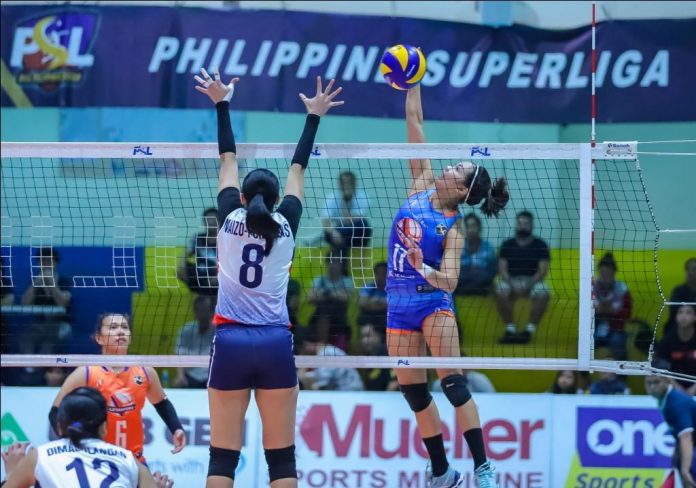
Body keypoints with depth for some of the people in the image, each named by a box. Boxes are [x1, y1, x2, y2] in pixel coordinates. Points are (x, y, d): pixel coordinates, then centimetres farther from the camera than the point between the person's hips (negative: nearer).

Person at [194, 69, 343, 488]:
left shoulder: (231, 220, 3)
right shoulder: (286, 226, 4)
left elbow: (229, 158, 13)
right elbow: (299, 167, 14)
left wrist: (223, 104, 21)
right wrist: (314, 116, 23)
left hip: (231, 343, 0)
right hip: (276, 343, 0)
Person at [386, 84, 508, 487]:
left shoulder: (453, 228, -11)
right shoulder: (422, 184, 4)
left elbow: (449, 281, -19)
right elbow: (415, 123, 4)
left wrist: (424, 269, -36)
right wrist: (413, 84, -1)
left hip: (433, 302, -6)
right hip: (400, 305, 6)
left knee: (453, 383, -15)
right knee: (413, 391, 7)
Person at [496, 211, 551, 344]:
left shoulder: (540, 245, 1)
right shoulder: (507, 245, 6)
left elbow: (543, 271, -7)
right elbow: (502, 269, -2)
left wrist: (529, 284, -24)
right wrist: (512, 284, -21)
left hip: (533, 280, -1)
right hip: (511, 280, 1)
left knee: (542, 293, -34)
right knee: (501, 291, -32)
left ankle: (529, 330, -26)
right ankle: (510, 329, -24)